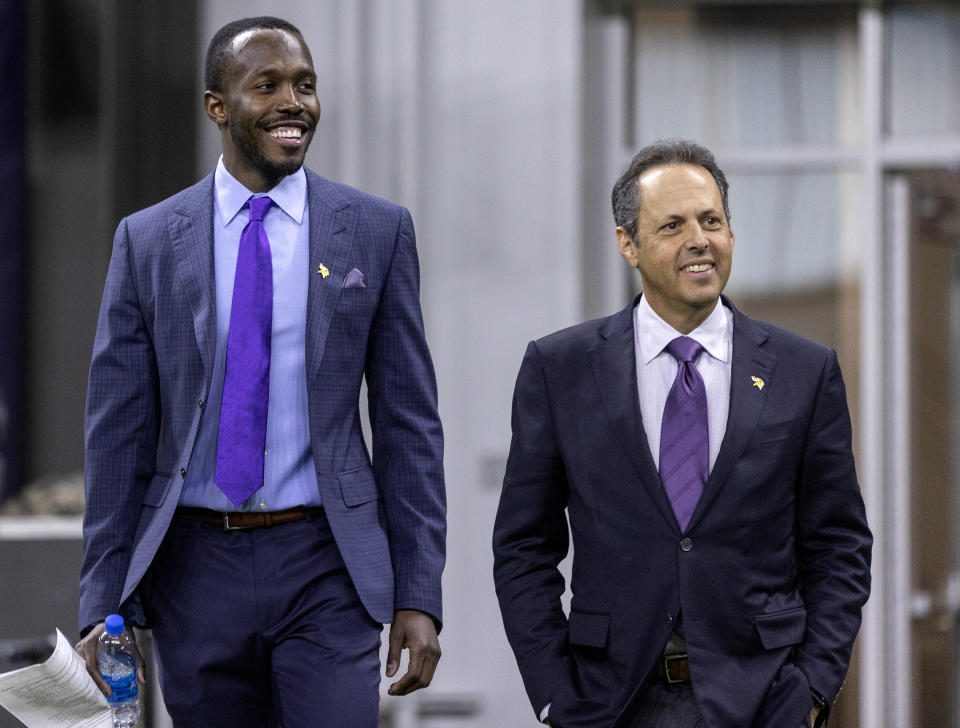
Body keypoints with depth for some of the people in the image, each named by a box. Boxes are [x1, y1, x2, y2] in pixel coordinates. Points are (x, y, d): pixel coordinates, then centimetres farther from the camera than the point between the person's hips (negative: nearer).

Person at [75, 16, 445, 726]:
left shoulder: (377, 231, 3)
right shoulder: (148, 241, 4)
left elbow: (410, 425, 3)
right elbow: (118, 434, 4)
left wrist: (420, 595, -3)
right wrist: (102, 607, -2)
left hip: (325, 567, -1)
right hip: (196, 567, 1)